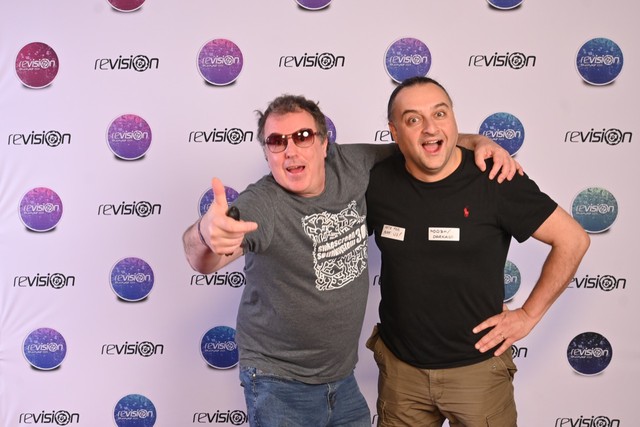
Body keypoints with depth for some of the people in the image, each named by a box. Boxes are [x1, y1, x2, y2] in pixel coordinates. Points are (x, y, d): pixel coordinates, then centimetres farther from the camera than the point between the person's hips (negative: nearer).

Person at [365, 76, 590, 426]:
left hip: (477, 365, -2)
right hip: (399, 365, 3)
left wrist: (529, 314, -7)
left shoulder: (494, 181, -15)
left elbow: (572, 240, -9)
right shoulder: (377, 181, -7)